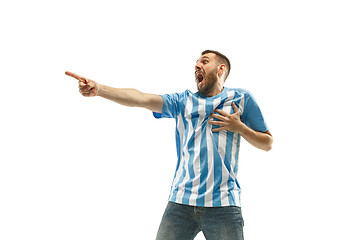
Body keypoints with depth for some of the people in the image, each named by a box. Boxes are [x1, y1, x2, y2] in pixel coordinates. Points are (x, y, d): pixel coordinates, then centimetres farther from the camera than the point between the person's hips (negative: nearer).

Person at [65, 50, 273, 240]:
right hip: (181, 202, 2)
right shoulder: (183, 101, 16)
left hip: (222, 205, -2)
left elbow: (267, 143, 16)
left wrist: (239, 127, -2)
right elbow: (141, 99, 2)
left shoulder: (241, 98, 11)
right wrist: (98, 89, -11)